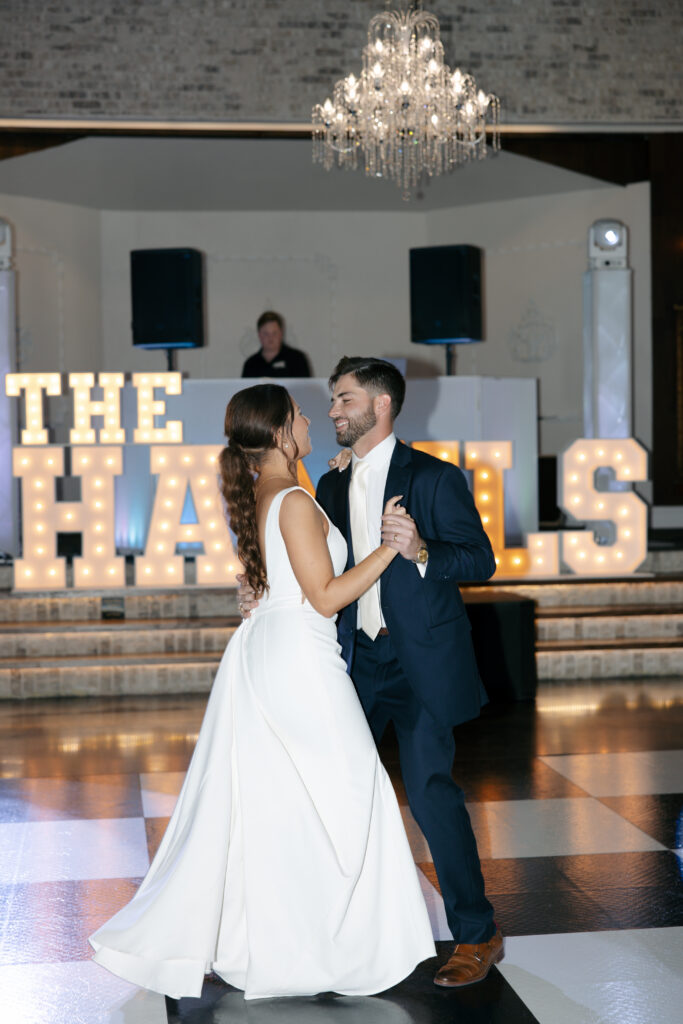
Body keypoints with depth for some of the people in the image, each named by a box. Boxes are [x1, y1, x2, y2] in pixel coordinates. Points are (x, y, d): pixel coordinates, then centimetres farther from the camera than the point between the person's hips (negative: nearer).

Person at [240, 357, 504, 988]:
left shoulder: (433, 478, -7)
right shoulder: (332, 487, 11)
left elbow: (482, 560, -10)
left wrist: (421, 552, -27)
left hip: (421, 662, -6)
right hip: (356, 657, 6)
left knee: (430, 790, -10)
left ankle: (478, 936, 4)